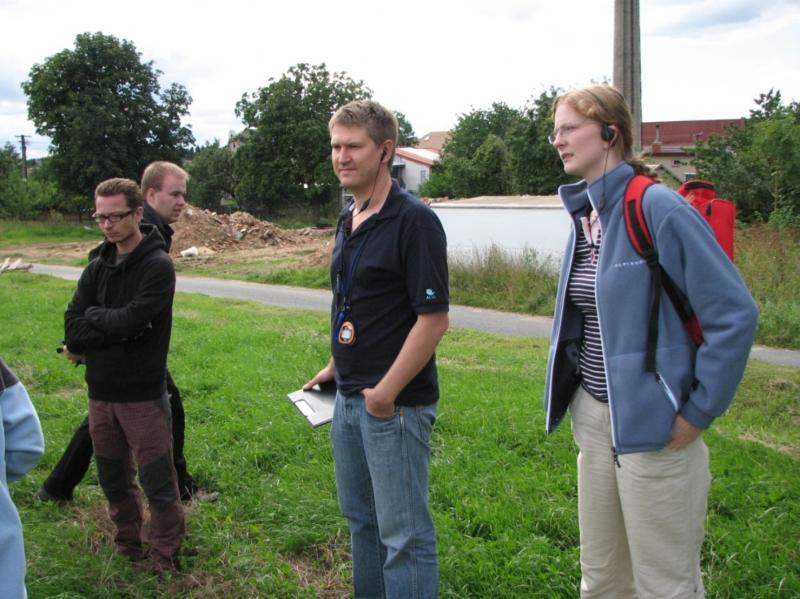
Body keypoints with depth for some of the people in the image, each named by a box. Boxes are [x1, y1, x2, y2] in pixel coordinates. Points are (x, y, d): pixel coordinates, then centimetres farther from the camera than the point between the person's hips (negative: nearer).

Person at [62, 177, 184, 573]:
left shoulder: (158, 266, -11)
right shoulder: (97, 268, 7)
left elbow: (130, 320, -22)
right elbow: (71, 330, -1)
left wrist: (93, 319, -5)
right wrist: (114, 327, -15)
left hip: (143, 394, -6)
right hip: (100, 392, 6)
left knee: (157, 482, 3)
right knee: (114, 481, 18)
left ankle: (165, 556, 21)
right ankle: (128, 549, 36)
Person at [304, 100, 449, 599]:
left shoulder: (413, 220, -16)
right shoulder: (349, 219, 11)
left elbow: (434, 317, -20)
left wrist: (387, 391, -20)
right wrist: (337, 366, 16)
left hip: (395, 403, -9)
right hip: (350, 398, 9)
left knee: (403, 533, 2)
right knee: (360, 519, 22)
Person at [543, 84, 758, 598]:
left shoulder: (657, 207, -17)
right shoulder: (585, 215, 9)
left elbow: (734, 313, -18)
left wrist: (697, 414, -15)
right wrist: (575, 399, 16)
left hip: (653, 426, -8)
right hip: (594, 417, 8)